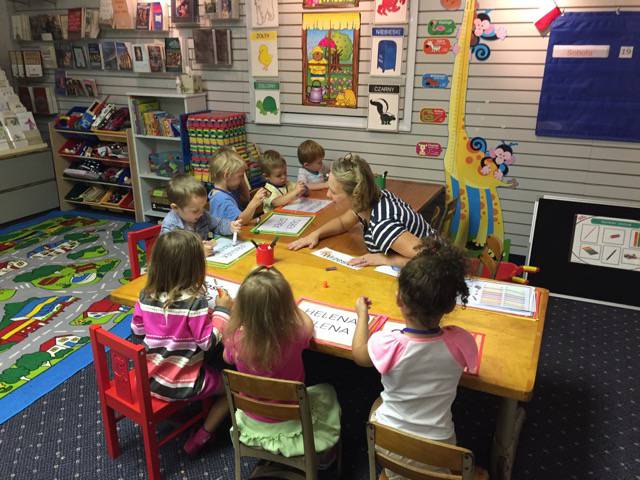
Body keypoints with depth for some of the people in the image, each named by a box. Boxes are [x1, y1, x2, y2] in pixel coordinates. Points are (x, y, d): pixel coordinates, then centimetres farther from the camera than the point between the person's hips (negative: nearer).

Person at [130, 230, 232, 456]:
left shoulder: (146, 295, -8)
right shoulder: (194, 302, -26)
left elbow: (137, 329, 6)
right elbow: (207, 341, -19)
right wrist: (221, 310, -10)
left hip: (148, 378, 7)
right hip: (182, 385, -7)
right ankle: (200, 437, 12)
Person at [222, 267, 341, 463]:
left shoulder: (236, 339, -28)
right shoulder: (294, 335, -32)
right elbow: (308, 324, -6)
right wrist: (285, 302, 7)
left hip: (252, 424, 2)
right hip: (290, 423, -2)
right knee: (327, 392, 27)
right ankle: (323, 453, 41)